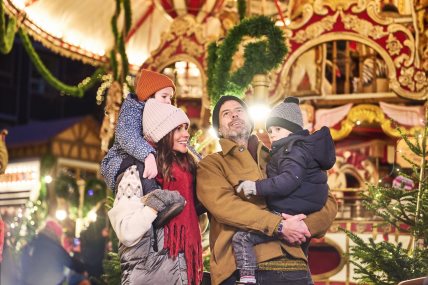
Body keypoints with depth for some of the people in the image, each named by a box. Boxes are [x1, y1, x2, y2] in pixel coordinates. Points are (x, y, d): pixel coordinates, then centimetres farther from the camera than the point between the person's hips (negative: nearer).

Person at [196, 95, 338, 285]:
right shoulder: (211, 165, 11)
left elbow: (327, 201, 15)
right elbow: (223, 204, -8)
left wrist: (307, 225, -6)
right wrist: (279, 226, -15)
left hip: (292, 264, 3)